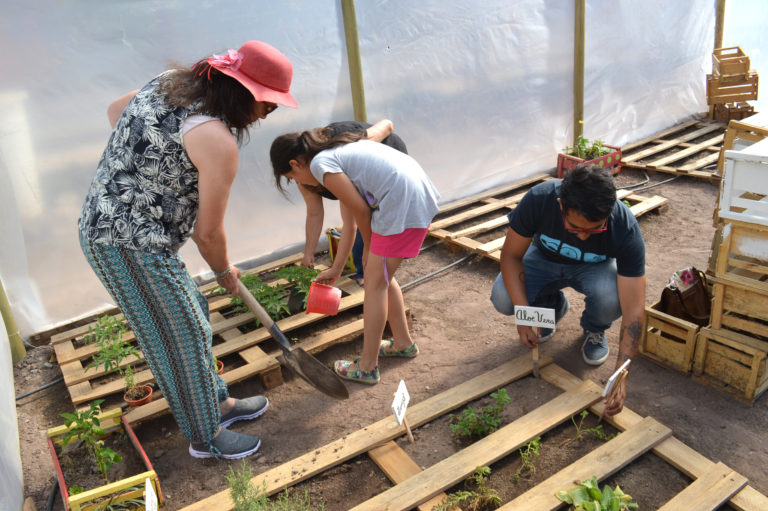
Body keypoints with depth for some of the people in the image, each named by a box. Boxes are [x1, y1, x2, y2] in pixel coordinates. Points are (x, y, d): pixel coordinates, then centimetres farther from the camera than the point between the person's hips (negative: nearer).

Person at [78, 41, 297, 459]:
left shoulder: (172, 82, 4)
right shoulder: (218, 142, -22)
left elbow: (115, 111, 21)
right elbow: (208, 233, -14)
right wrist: (224, 272, 6)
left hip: (103, 221, 10)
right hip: (131, 245, -10)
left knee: (191, 314, 20)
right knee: (182, 337, 6)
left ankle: (219, 403, 39)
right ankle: (205, 437, 27)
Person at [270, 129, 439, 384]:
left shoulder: (320, 163, -7)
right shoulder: (340, 147, 20)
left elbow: (360, 209, -7)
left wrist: (368, 246, 11)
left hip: (403, 204, -9)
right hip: (420, 194, 9)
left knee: (375, 283, 1)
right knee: (381, 276, 20)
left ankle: (367, 367, 13)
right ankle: (404, 343, 36)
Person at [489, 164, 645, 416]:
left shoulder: (625, 229, -36)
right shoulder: (538, 199, -36)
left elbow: (634, 307, -34)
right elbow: (511, 254, -22)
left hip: (594, 267, -1)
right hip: (545, 258, 2)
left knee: (611, 298, -37)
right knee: (502, 297, -27)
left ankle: (594, 330, 3)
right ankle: (554, 306, 9)